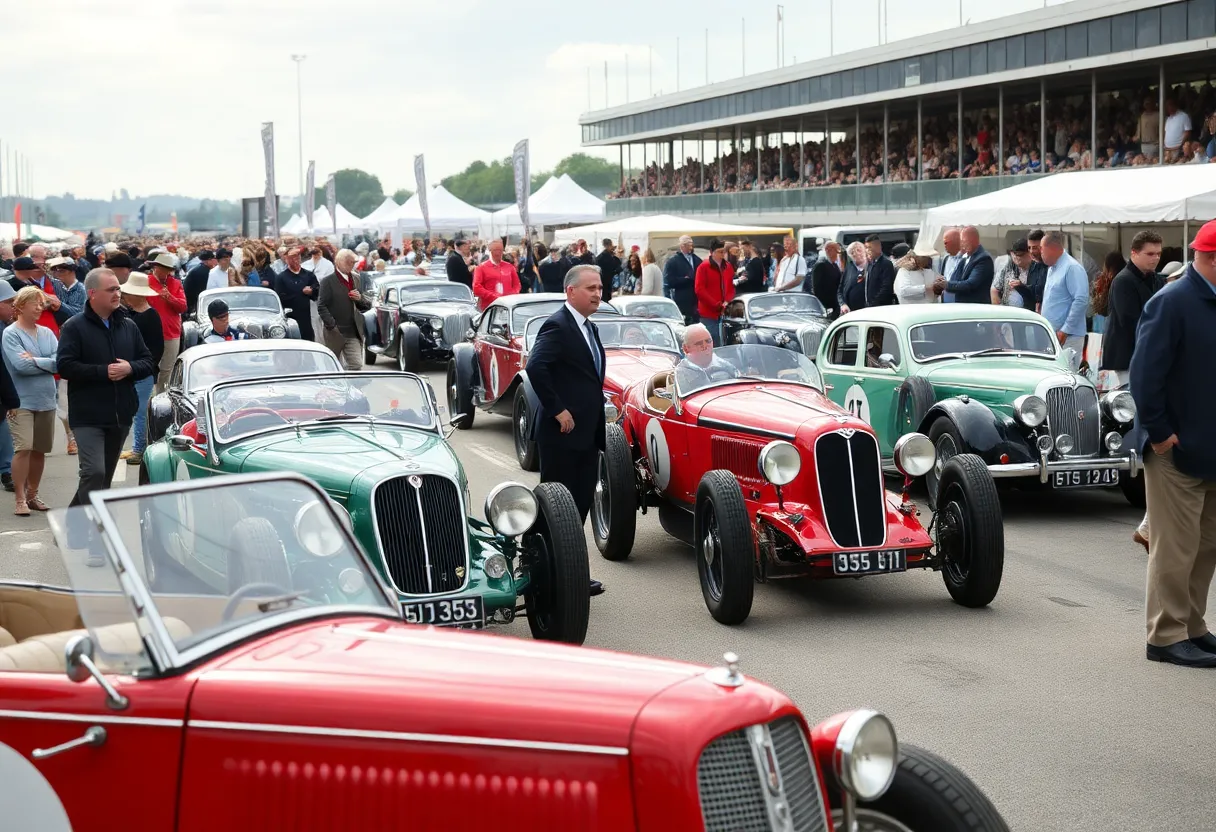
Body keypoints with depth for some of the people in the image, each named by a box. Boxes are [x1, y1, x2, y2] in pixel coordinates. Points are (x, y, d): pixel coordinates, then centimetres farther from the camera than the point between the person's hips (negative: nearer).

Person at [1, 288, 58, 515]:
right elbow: (21, 365, -17)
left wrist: (34, 360, -14)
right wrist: (46, 363, -7)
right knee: (23, 449, -13)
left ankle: (32, 495, 22)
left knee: (39, 450, 10)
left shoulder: (47, 333, 9)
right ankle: (20, 499, -7)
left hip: (46, 400, 5)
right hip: (22, 401, -5)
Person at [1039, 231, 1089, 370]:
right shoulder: (1052, 269, 17)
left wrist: (1065, 331, -19)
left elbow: (1081, 300, -19)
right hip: (1051, 335, 9)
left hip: (1068, 337, -9)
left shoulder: (1072, 268, -12)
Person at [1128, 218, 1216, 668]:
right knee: (1175, 548, -2)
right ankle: (1167, 636, 7)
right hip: (1177, 451, -8)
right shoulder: (1172, 302, -15)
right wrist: (1158, 433, -17)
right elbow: (1145, 374, -20)